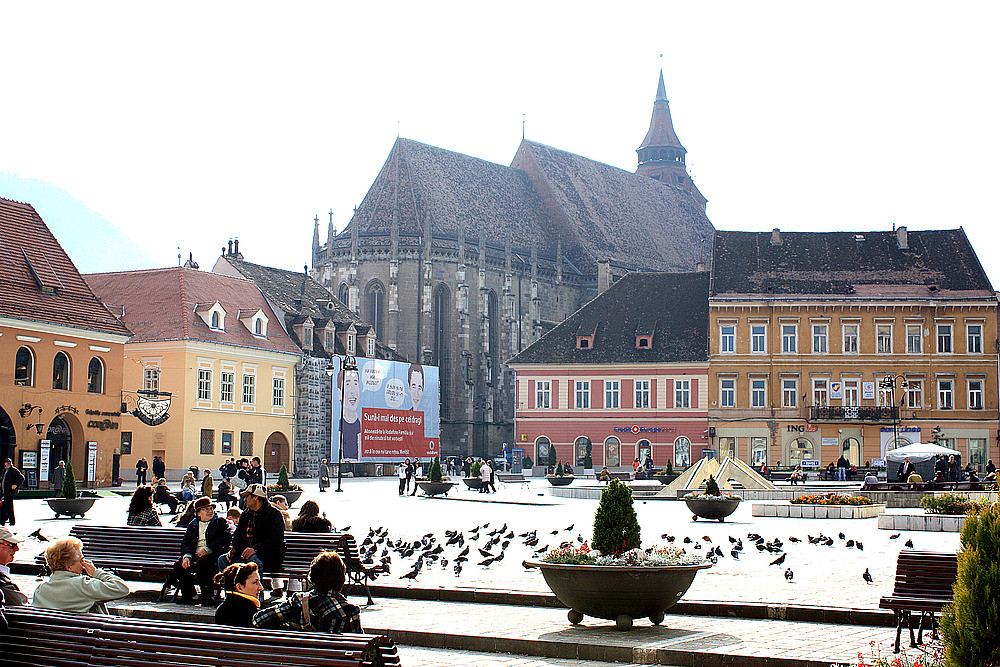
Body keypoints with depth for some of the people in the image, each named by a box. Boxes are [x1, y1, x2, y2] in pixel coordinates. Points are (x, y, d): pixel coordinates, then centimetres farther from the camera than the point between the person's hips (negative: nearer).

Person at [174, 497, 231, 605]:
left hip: (213, 555, -4)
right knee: (178, 565, -23)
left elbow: (227, 538, -5)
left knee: (201, 563, -37)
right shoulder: (192, 525, 24)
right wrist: (187, 556, -10)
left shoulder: (221, 522, 12)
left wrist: (208, 549, -15)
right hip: (195, 555, 4)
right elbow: (186, 543, 14)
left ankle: (207, 596, -29)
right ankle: (187, 597, -12)